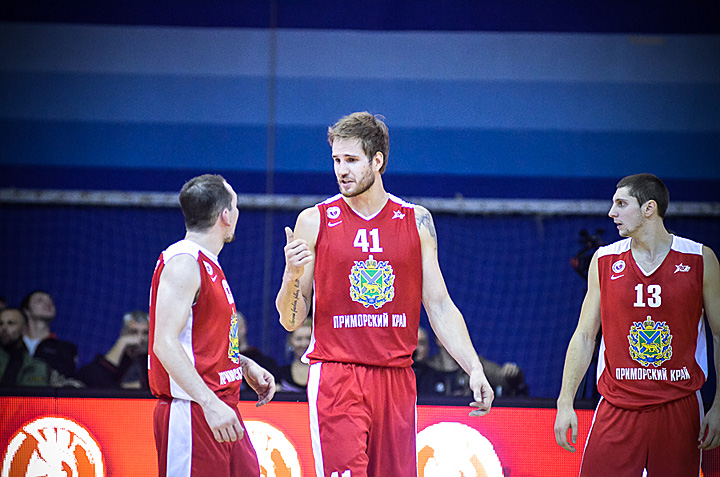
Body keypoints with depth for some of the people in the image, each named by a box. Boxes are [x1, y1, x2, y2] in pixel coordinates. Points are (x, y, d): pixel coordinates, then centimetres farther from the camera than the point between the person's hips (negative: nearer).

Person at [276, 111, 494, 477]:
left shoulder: (415, 221, 8)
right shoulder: (315, 221, 3)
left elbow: (439, 307, 10)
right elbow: (291, 321, 4)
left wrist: (474, 368, 1)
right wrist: (293, 275, -16)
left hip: (396, 378, 3)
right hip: (335, 378, -2)